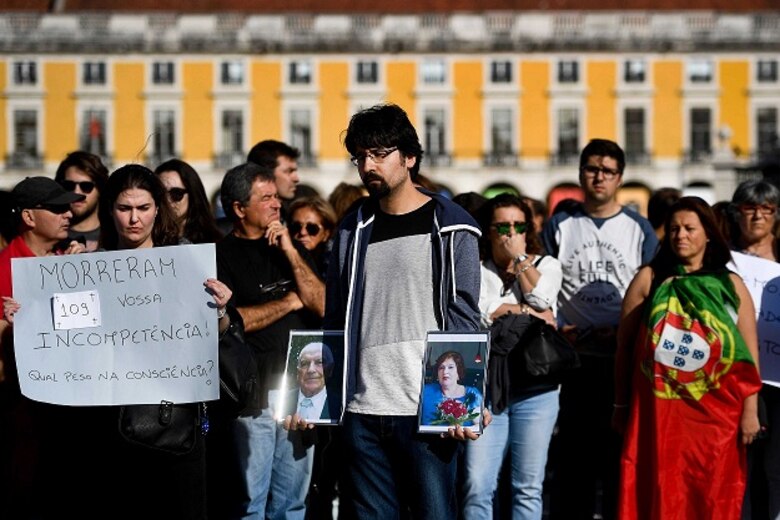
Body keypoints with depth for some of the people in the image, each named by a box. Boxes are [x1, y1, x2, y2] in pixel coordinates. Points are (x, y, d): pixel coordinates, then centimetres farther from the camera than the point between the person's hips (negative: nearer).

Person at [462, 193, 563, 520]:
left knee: (528, 487, 2)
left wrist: (519, 257, 3)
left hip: (536, 388, 1)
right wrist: (528, 312, -6)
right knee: (478, 485, -9)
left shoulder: (547, 265, 15)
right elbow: (477, 310, -9)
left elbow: (541, 296, -7)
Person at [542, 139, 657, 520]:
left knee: (621, 446, 2)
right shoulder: (559, 227, 9)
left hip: (624, 359, 0)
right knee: (572, 448, 2)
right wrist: (557, 329, -9)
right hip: (573, 358, 0)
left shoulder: (639, 230, 7)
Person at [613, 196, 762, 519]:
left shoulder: (731, 285, 8)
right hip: (658, 411, -1)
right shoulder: (649, 279, 6)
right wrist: (621, 405, 5)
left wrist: (750, 410, -1)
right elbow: (624, 345, 6)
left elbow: (749, 354, 5)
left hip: (716, 414, 1)